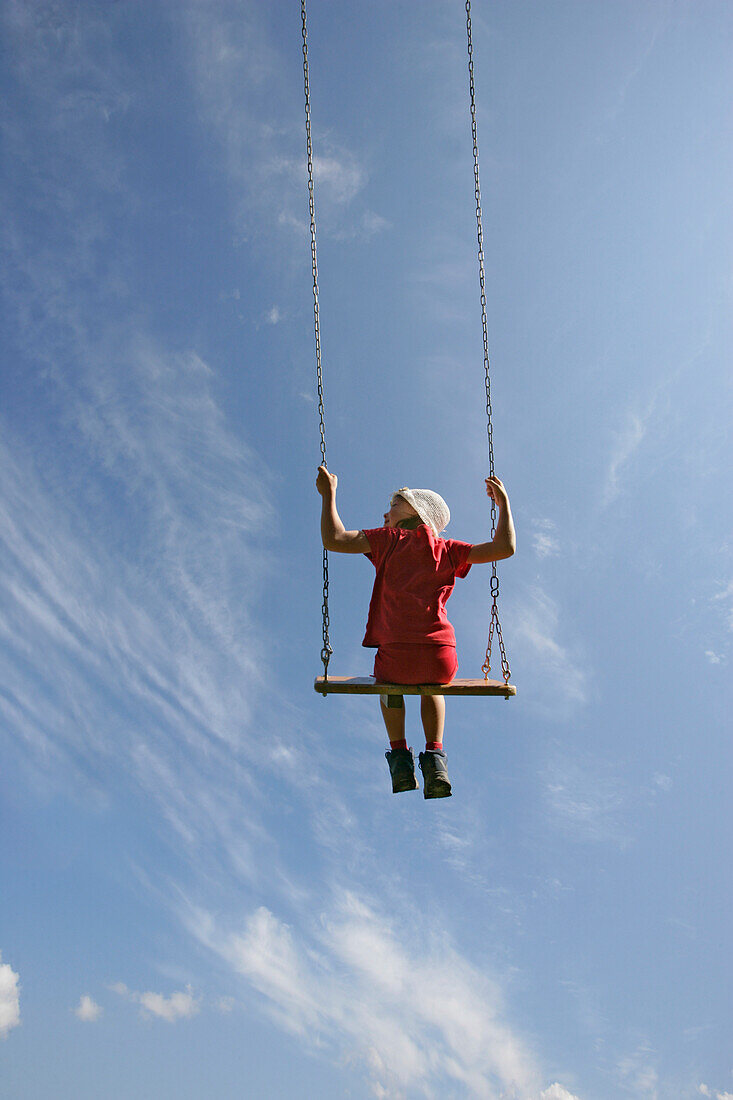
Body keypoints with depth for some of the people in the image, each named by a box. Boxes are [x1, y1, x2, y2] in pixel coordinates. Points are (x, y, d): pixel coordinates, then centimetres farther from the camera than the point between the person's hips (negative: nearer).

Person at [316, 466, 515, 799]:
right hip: (441, 658, 2)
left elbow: (334, 539, 2)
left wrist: (328, 494, 14)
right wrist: (504, 504, 20)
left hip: (395, 658, -1)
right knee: (432, 684, 39)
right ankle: (434, 756, 18)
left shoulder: (390, 538, 9)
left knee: (388, 679, 38)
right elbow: (505, 548, 7)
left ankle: (399, 755, 23)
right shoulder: (448, 550, 14)